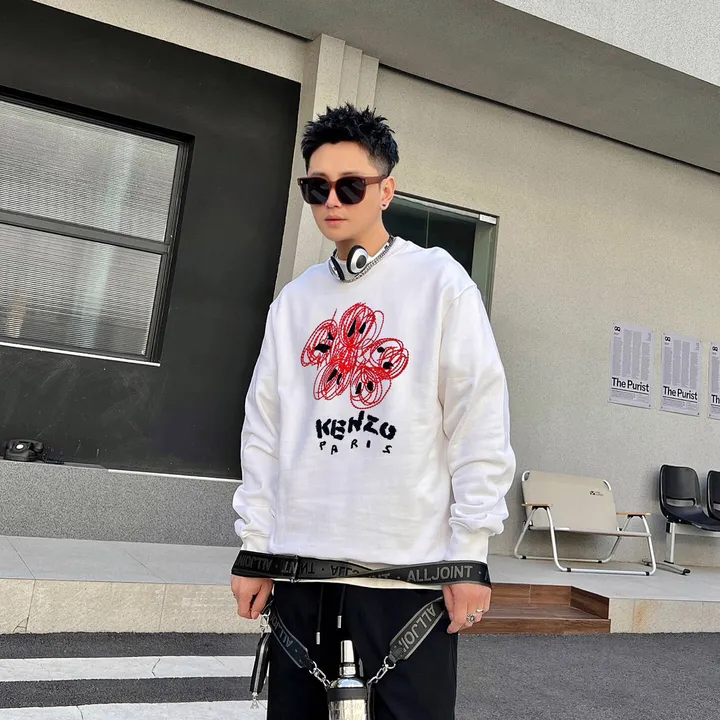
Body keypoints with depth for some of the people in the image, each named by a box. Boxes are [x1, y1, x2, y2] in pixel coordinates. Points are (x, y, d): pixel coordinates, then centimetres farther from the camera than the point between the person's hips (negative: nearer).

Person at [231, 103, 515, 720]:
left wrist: (470, 553, -8)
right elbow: (264, 431, 11)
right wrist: (255, 548, 9)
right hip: (301, 563, 4)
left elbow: (479, 423, -6)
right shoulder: (294, 300, 11)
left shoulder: (439, 281, -2)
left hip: (409, 566, -4)